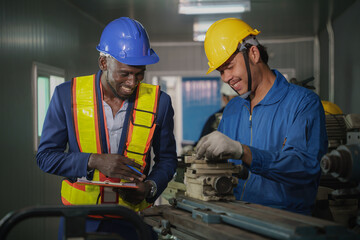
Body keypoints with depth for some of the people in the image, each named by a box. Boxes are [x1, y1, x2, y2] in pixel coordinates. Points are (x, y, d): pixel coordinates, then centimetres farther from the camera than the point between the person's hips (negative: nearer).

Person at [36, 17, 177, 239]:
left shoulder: (158, 101, -5)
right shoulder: (68, 94, -8)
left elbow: (167, 159, 6)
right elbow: (46, 156, -5)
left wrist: (150, 187, -15)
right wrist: (95, 161, -20)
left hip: (132, 219, 0)